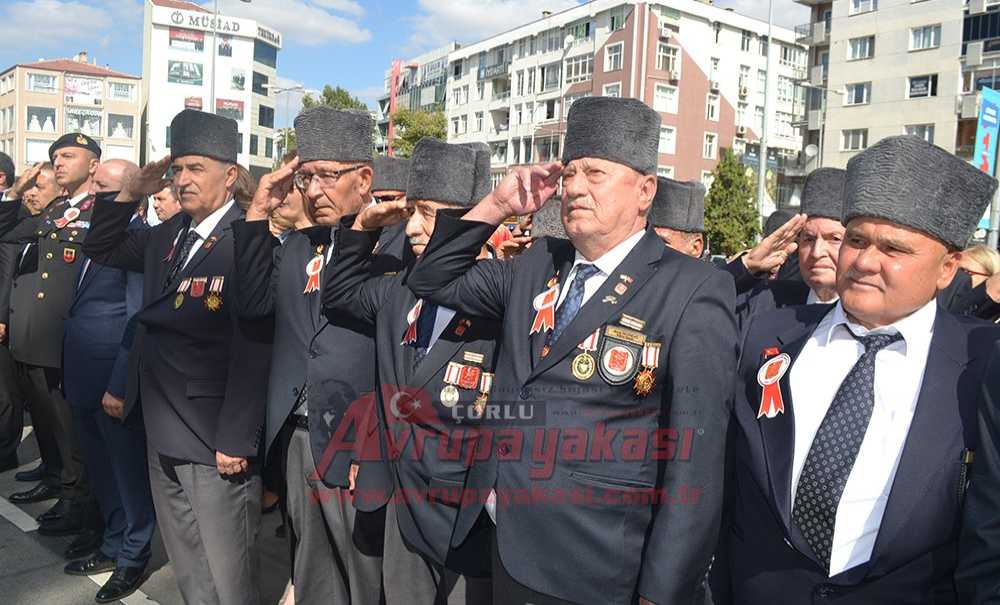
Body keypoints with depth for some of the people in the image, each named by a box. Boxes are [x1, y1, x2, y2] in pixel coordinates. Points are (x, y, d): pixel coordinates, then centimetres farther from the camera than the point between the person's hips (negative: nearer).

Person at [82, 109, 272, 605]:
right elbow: (100, 250, 23)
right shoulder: (168, 236, 9)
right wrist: (129, 195, 6)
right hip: (165, 441, 8)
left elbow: (252, 349, -21)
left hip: (216, 448, -8)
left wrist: (235, 443, -20)